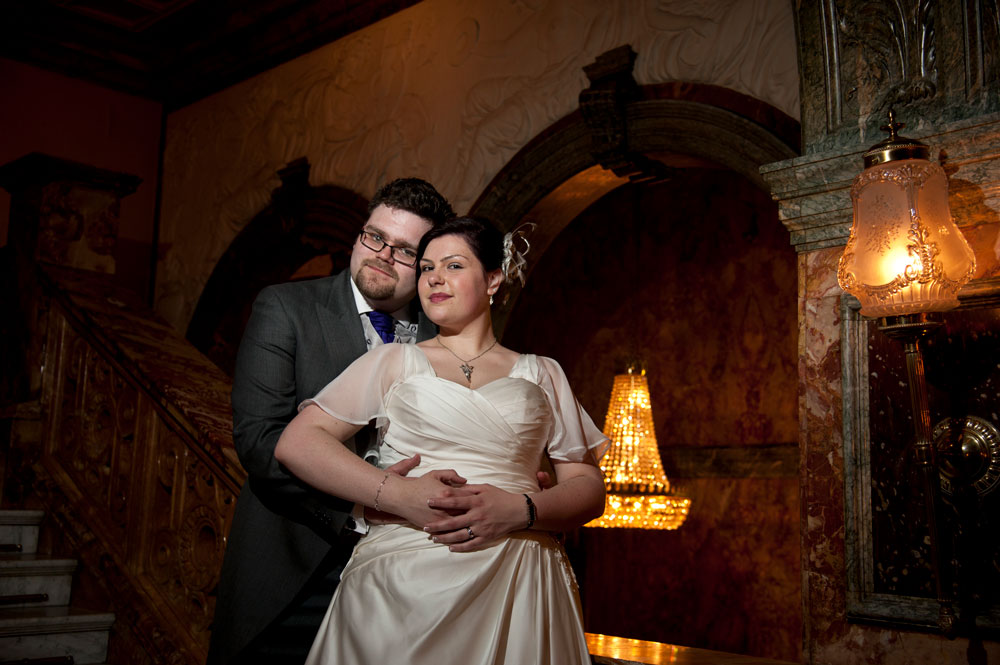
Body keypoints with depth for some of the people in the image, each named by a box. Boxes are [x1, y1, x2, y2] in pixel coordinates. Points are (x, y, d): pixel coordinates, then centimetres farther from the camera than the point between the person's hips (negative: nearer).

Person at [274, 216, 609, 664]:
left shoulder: (541, 374, 14)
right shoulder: (393, 362, 12)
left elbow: (588, 489, 8)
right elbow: (296, 443, 1)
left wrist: (520, 510, -13)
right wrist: (397, 493, -12)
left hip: (519, 586, 1)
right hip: (402, 579, -1)